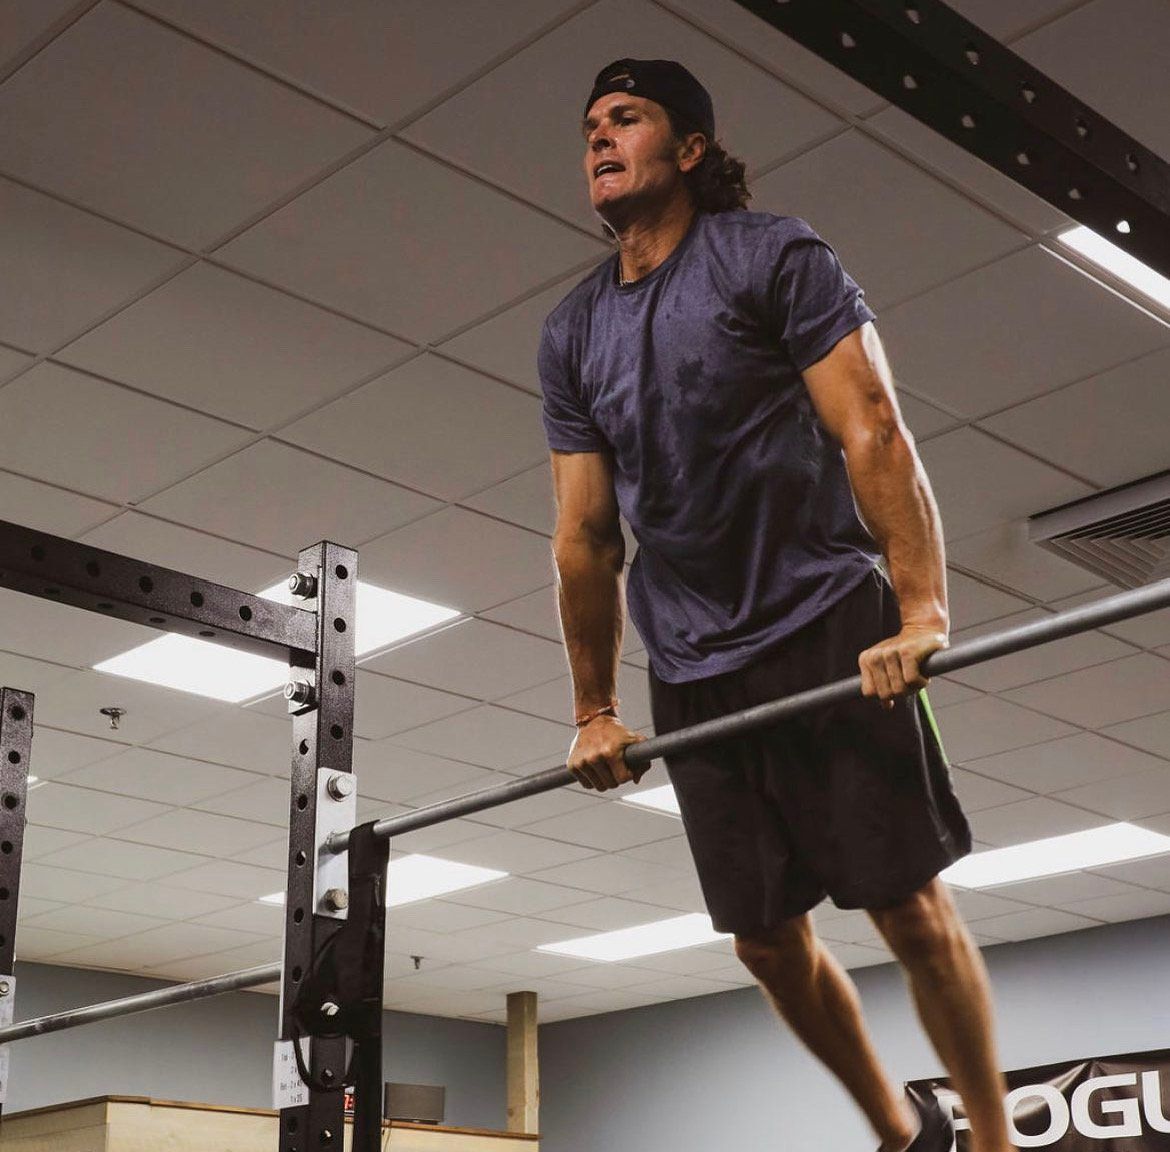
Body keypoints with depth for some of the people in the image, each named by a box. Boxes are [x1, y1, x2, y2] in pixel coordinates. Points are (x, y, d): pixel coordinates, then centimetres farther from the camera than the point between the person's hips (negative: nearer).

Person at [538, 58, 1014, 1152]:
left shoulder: (772, 257, -2)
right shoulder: (569, 333, 12)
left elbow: (872, 431, -12)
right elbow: (584, 535, 12)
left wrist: (922, 612, -22)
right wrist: (595, 712, 11)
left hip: (825, 625, -5)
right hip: (692, 670, 5)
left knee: (908, 902, -5)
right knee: (767, 940, 8)